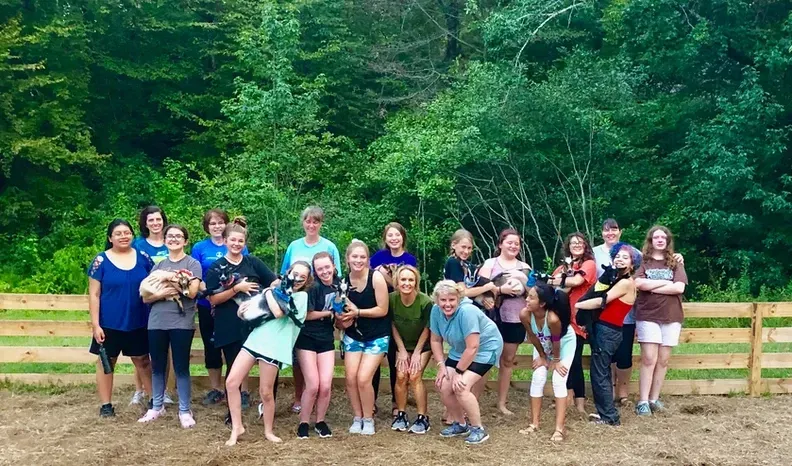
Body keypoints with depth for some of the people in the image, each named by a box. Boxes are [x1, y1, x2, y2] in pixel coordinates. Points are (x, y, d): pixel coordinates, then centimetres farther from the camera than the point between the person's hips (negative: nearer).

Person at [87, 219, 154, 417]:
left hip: (138, 322, 2)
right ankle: (106, 404, 20)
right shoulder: (101, 261, -6)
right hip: (109, 323, -2)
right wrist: (95, 324, -11)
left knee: (143, 360, 11)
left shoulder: (142, 258, 2)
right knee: (106, 362, 9)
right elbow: (94, 294, -6)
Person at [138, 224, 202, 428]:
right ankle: (157, 407, 25)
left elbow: (192, 291, -12)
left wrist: (171, 278, -11)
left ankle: (184, 411, 9)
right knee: (157, 367, 12)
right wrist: (161, 293, -12)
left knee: (181, 367, 1)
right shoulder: (158, 265, 13)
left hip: (182, 323, -4)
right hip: (156, 323, 4)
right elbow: (145, 297, 7)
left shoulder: (192, 264, 2)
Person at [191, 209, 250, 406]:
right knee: (211, 347, 10)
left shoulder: (238, 247, 1)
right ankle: (216, 389, 25)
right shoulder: (199, 248, 2)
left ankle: (243, 391, 11)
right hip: (207, 306, 2)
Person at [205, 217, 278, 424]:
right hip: (229, 326, -1)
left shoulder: (253, 262, 5)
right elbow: (213, 299, -6)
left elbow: (275, 282, 4)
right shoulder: (216, 267, 1)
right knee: (233, 368, 7)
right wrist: (237, 288, -14)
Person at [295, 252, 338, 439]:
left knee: (326, 385, -4)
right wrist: (330, 313, -11)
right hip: (307, 339, -4)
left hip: (326, 340, 4)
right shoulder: (313, 287, -16)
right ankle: (303, 422, 11)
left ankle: (320, 421, 17)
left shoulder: (339, 284, 2)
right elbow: (306, 314, -17)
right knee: (313, 385, -9)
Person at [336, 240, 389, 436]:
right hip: (353, 336, 4)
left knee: (363, 378, -11)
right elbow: (342, 310, 8)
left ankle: (368, 419, 10)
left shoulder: (376, 277, -17)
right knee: (350, 378, -4)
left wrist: (357, 312, -20)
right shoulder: (344, 281, -4)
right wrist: (342, 321, -13)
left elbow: (383, 310, -16)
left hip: (377, 337, -4)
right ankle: (357, 418, 17)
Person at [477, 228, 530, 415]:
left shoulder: (524, 267, 11)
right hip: (494, 317, -4)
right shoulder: (489, 264, 1)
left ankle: (502, 403, 21)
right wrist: (501, 289, -24)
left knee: (508, 360, 11)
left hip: (516, 319, 4)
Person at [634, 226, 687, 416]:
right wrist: (665, 282, -9)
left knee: (663, 360, 5)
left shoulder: (676, 263, 7)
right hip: (647, 316, -2)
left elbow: (680, 287, -7)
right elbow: (639, 283, -14)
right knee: (649, 359, -7)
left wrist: (652, 287, -9)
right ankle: (643, 401, -5)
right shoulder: (643, 262, 4)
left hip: (671, 317, 2)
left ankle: (654, 399, 13)